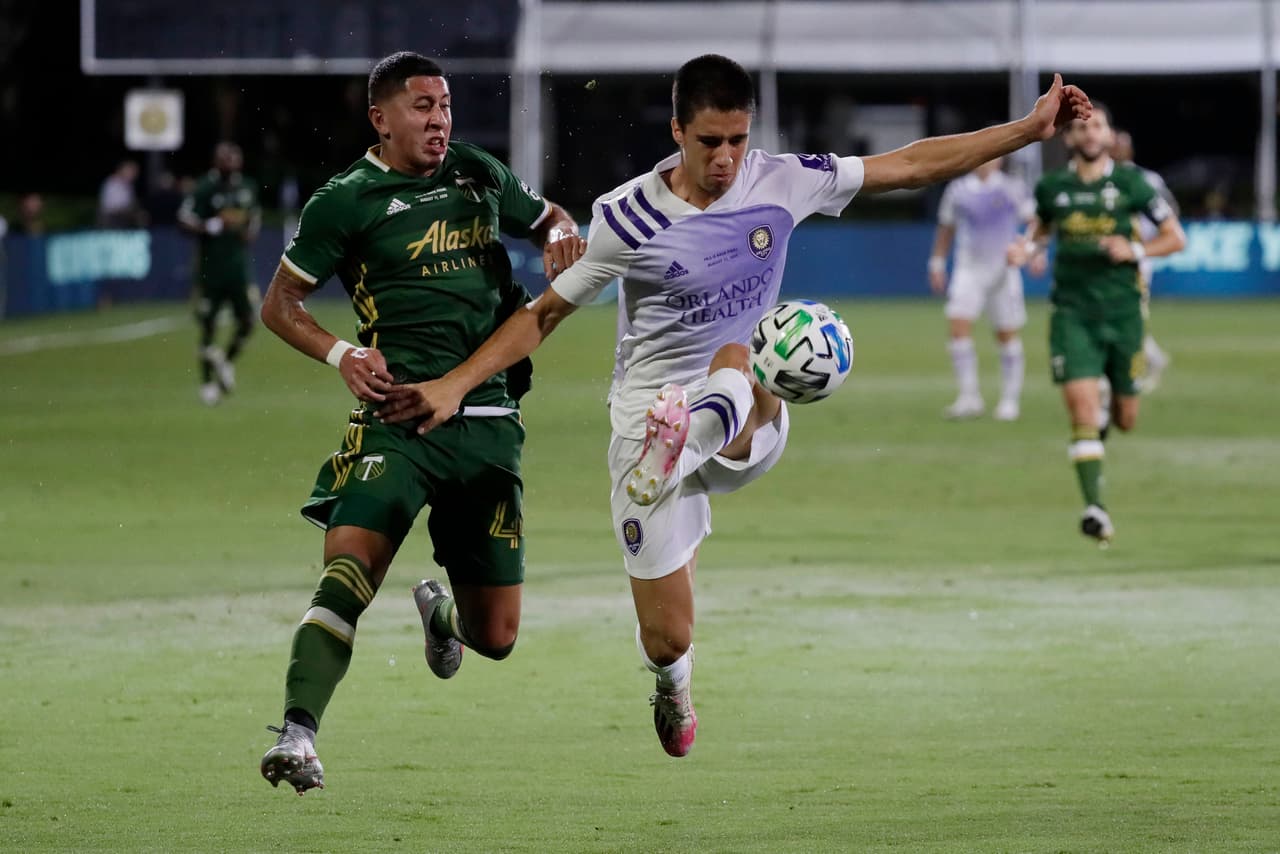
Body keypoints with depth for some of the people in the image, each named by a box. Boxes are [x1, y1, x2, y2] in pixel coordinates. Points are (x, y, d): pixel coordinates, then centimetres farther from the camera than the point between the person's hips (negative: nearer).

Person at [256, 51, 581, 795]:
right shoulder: (346, 202, 0)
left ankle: (441, 614, 42)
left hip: (491, 421, 4)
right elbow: (280, 304, 7)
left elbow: (549, 220, 30)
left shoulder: (478, 175, 12)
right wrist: (341, 354, -10)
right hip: (400, 418, -4)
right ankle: (298, 736, -30)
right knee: (350, 569, -28)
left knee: (496, 639, 7)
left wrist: (562, 235, 5)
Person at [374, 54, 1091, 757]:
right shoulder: (628, 219, -9)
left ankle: (686, 443, -65)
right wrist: (453, 386, -9)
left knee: (740, 360, -36)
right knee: (668, 640, -3)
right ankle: (674, 687, 34)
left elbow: (913, 166, 4)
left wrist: (1032, 128, 1)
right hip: (649, 419, -1)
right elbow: (544, 315, 1)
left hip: (749, 427, 1)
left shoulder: (782, 182, -2)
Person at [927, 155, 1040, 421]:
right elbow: (946, 228, 17)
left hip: (1004, 269, -1)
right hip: (968, 269, 1)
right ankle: (969, 396, -13)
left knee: (1008, 335, 3)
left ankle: (1010, 399, 14)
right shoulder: (957, 189, 6)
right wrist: (937, 263, 14)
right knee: (958, 326, -15)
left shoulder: (1012, 188, -1)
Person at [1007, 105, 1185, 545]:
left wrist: (1135, 250, -15)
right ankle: (1094, 506, -16)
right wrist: (1025, 248, 2)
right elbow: (1041, 227, 24)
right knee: (1081, 406, -17)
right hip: (1072, 313, 0)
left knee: (1127, 420, 9)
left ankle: (1111, 408, 48)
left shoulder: (1130, 183, -3)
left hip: (1122, 311, 0)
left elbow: (1175, 237, 3)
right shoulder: (1052, 187, 3)